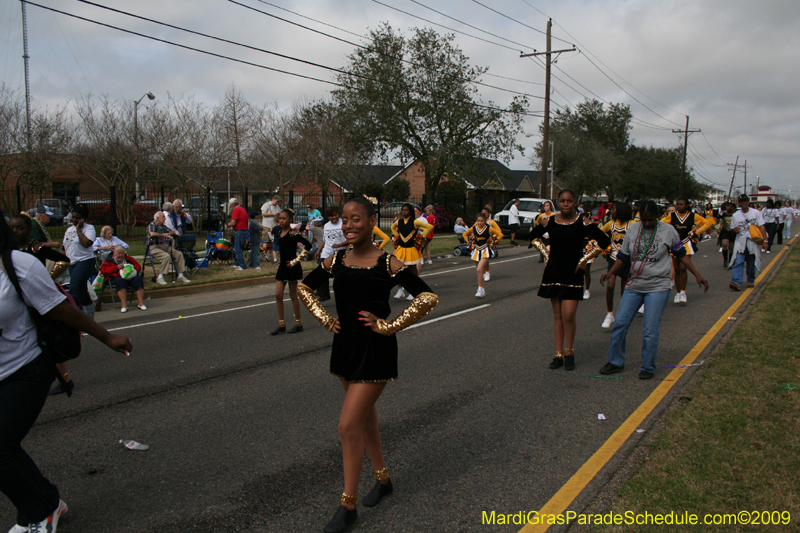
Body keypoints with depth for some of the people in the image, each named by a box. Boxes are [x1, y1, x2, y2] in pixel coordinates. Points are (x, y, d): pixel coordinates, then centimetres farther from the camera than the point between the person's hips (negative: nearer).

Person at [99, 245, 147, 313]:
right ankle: (124, 305, -45)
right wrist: (117, 267, -12)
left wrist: (131, 267, -5)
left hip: (130, 277, 3)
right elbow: (103, 270, -2)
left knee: (138, 279, -29)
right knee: (120, 281, -38)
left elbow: (138, 267, 18)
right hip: (116, 278, -3)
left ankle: (141, 303, -32)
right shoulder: (109, 259, 13)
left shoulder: (128, 259, 22)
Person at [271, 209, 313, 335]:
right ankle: (281, 324, 12)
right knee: (278, 295, 4)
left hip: (292, 268, -7)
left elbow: (308, 245, -22)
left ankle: (298, 324, 16)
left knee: (293, 295, 3)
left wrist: (296, 260, -18)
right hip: (282, 267, 7)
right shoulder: (279, 233, 7)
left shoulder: (293, 233, -15)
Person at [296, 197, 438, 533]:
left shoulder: (388, 264, -15)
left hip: (375, 351, -6)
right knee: (365, 417, 19)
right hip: (345, 345, 6)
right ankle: (382, 479, 41)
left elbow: (428, 298, -16)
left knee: (349, 426, -7)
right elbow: (304, 287, 16)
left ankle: (348, 505, 9)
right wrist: (325, 319, 5)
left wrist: (388, 325, -15)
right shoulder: (335, 261, 0)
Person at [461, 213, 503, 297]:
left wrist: (492, 242, -6)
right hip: (477, 251, 5)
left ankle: (480, 289, -14)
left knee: (479, 269, -19)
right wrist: (470, 243, 8)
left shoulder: (489, 228, -8)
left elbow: (500, 235, -3)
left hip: (485, 251, -4)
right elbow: (464, 234, 18)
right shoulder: (474, 228, 1)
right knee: (480, 271, 11)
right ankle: (484, 289, 24)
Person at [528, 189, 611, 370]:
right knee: (557, 315, 8)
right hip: (553, 272, 3)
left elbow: (604, 242, -3)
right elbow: (534, 236, 22)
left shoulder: (583, 223, -6)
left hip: (572, 274, -3)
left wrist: (585, 258, -4)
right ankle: (558, 354, 16)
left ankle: (569, 352, 11)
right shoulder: (549, 222, 3)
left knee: (568, 315, -9)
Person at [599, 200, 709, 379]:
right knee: (620, 324, 1)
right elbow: (623, 256, 11)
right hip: (634, 286, 3)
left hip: (658, 287, -3)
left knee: (650, 330, -5)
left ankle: (648, 367, 13)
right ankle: (615, 362, 17)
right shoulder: (633, 229, 4)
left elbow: (681, 254, 7)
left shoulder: (668, 230, -3)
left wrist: (697, 275, 4)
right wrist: (610, 273, -3)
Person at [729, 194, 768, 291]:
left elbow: (761, 227, 3)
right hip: (740, 242, 0)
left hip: (753, 242, 0)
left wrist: (764, 240, -4)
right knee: (738, 262, -15)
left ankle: (751, 281, 26)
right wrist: (735, 229, -9)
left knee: (752, 263, 8)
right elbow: (733, 228, 17)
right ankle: (736, 282, -25)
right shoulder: (735, 215, 9)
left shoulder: (756, 213, 5)